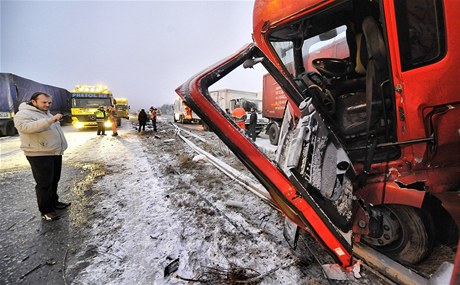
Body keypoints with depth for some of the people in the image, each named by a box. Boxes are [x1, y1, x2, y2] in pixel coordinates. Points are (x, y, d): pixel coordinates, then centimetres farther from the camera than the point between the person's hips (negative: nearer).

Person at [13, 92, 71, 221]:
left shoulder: (46, 113, 18)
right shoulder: (23, 114, -10)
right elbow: (27, 127, -30)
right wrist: (51, 120, -36)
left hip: (55, 153, 8)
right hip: (40, 155, -8)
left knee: (54, 181, 16)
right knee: (44, 183, -2)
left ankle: (54, 202, 30)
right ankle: (46, 210, 10)